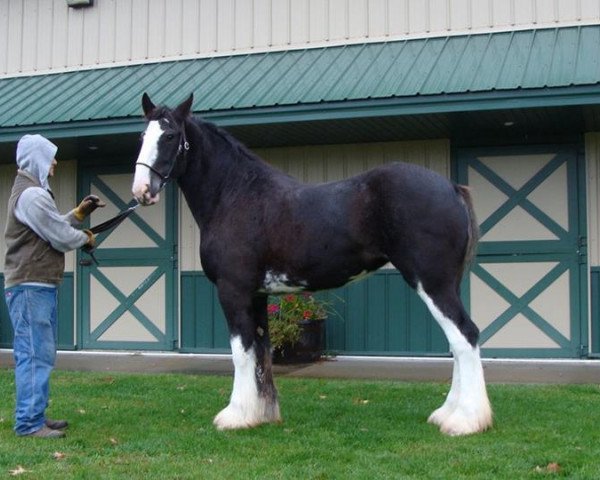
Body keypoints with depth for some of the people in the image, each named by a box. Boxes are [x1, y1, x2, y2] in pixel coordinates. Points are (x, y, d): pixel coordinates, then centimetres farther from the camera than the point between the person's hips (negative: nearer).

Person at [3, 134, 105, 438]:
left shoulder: (32, 191, 19)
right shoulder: (32, 194, -15)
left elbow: (52, 228, 21)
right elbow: (61, 238, -14)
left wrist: (79, 214, 12)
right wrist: (86, 238, 4)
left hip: (38, 286, 11)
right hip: (31, 286, -11)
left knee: (40, 354, 14)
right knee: (36, 354, -9)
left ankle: (35, 416, 21)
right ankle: (29, 423, -6)